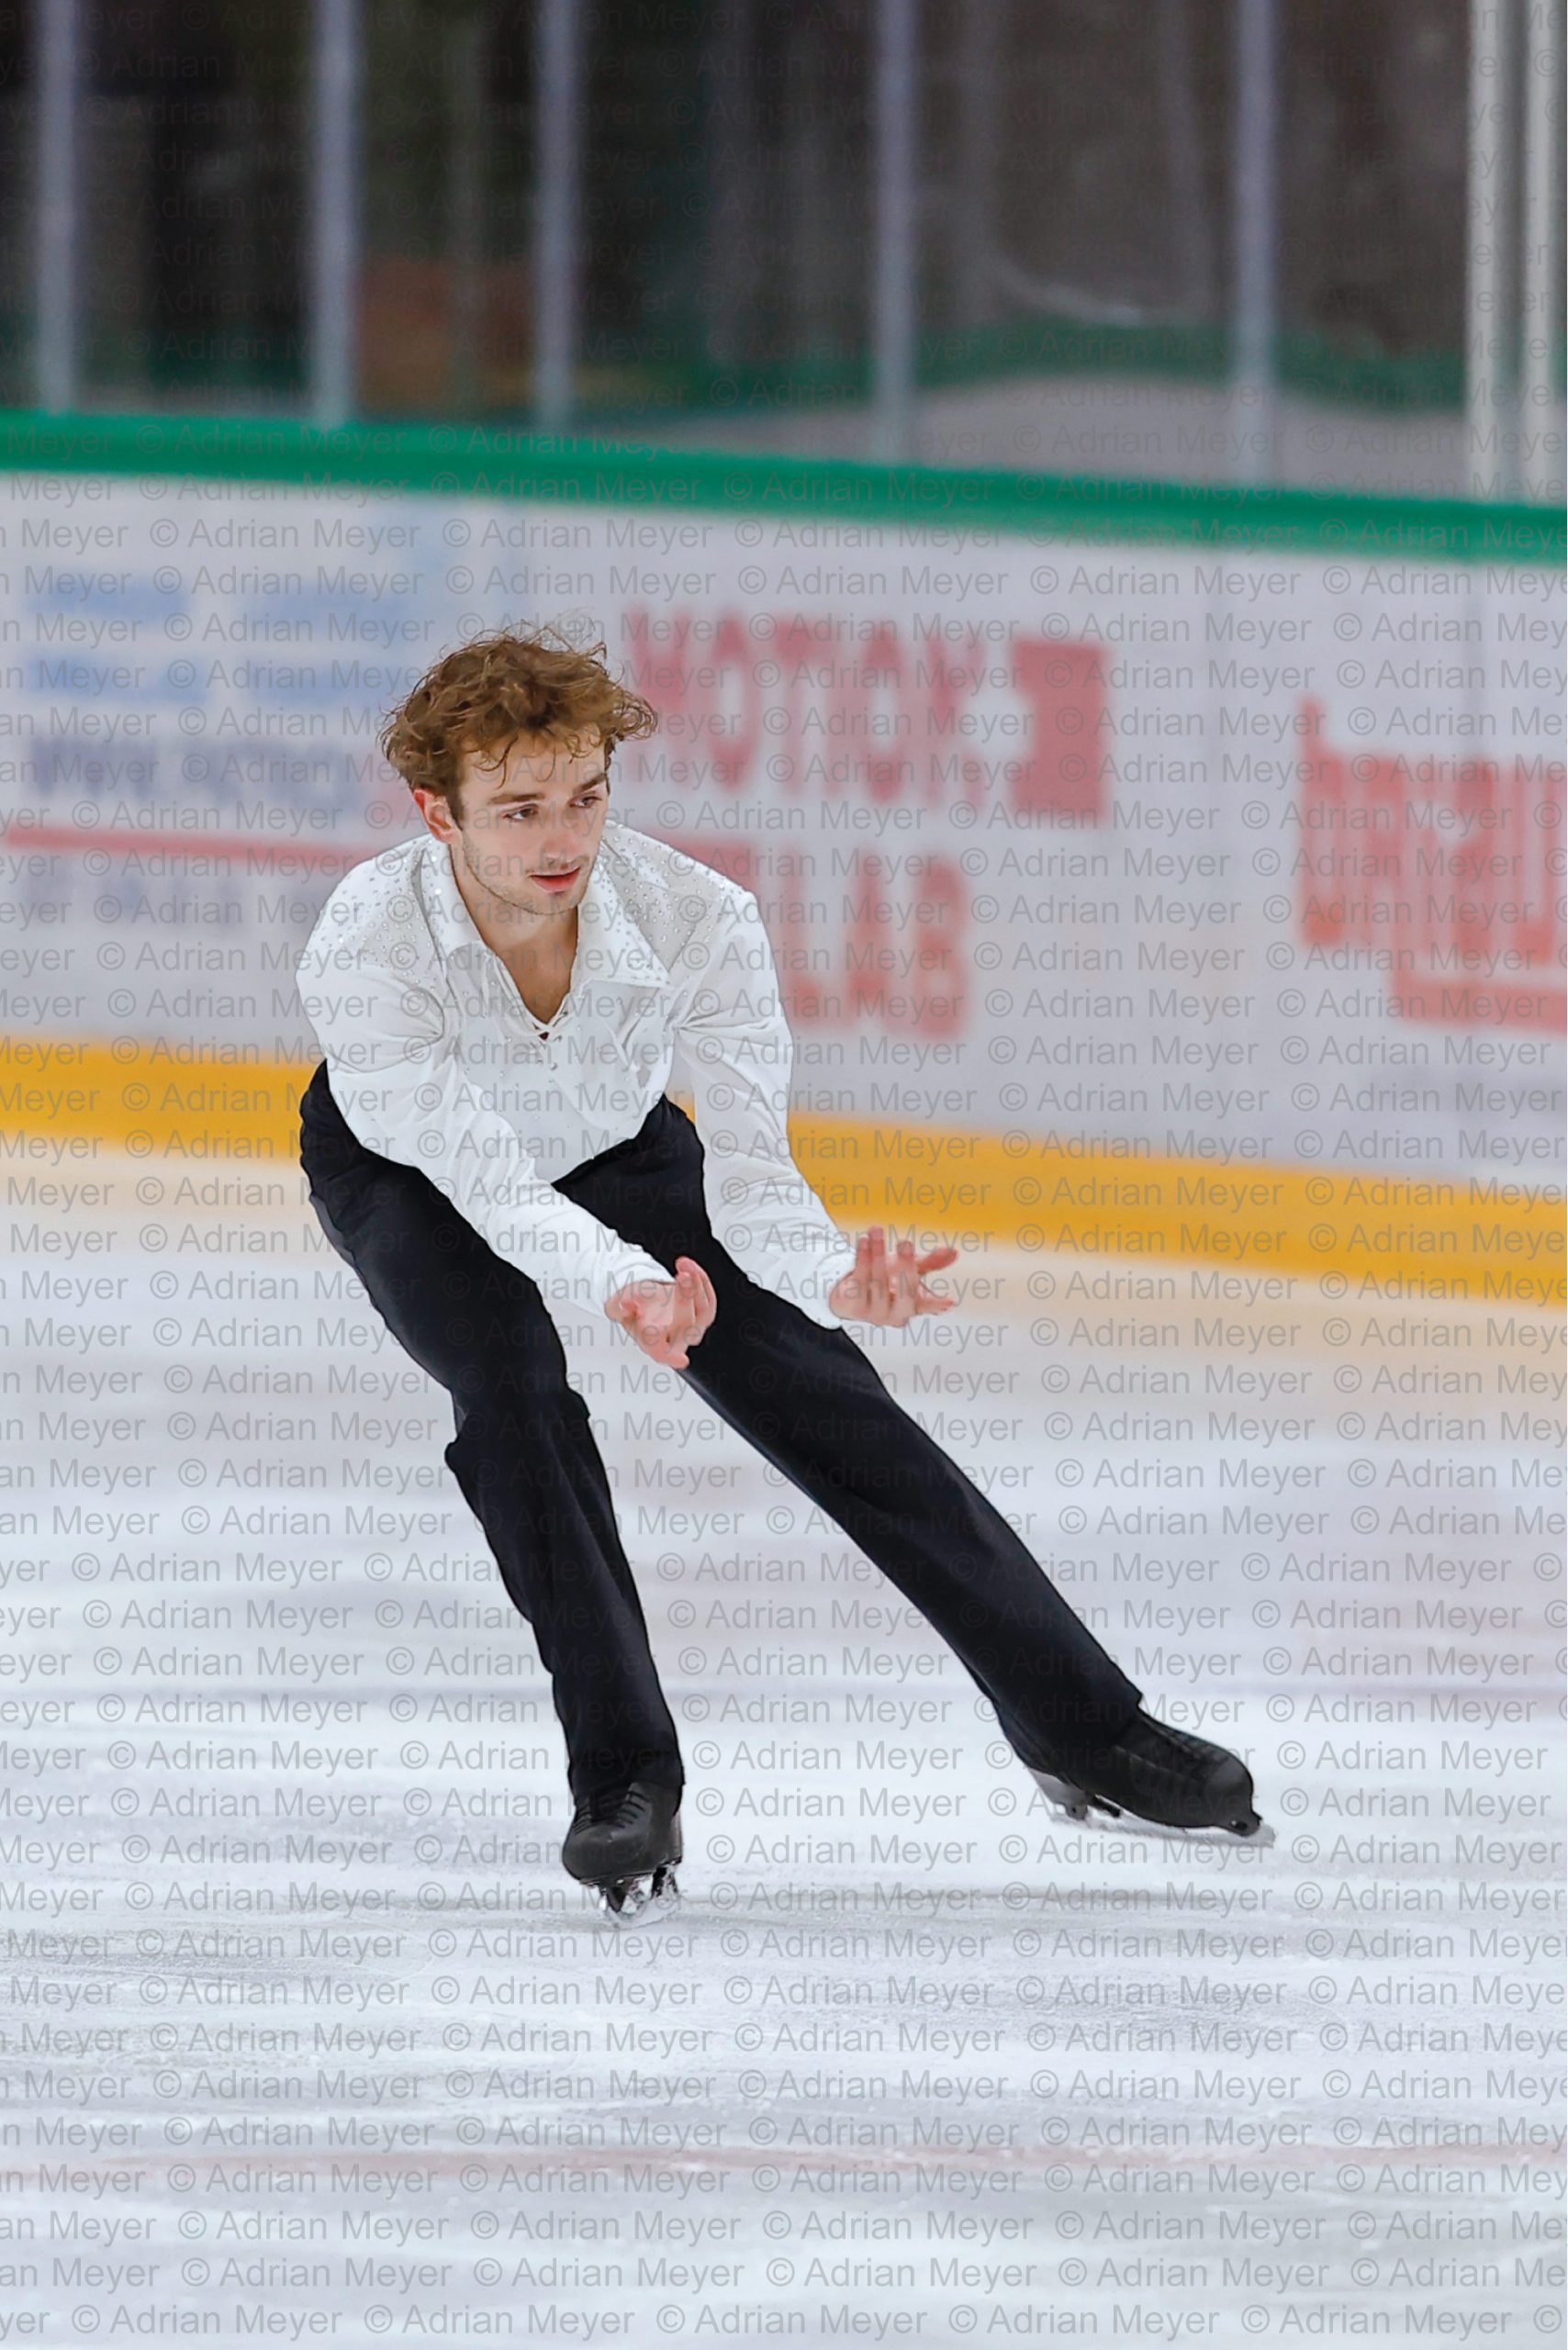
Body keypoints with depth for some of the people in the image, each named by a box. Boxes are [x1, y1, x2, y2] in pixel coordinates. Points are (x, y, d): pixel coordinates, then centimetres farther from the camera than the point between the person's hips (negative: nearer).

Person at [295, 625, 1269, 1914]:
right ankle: (621, 1776, -16)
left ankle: (1076, 1722, 13)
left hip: (619, 1146, 2)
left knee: (827, 1405, -1)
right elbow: (484, 1178, -47)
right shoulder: (365, 951, -40)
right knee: (510, 1375, -29)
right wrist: (623, 1287, -65)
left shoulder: (697, 920, -34)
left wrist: (836, 1280, -57)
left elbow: (745, 1179, -35)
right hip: (407, 1170, -2)